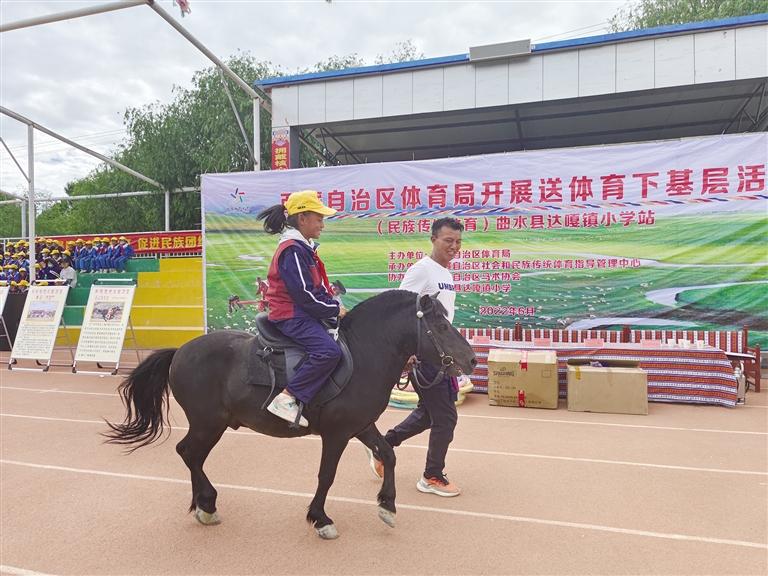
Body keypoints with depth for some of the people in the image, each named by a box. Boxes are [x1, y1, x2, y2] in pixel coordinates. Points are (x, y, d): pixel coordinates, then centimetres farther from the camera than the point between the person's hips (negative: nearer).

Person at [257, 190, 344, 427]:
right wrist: (335, 309, -11)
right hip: (292, 316, -11)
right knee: (329, 350, -29)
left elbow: (318, 288, 21)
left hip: (303, 314, 11)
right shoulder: (293, 249, -15)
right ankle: (288, 398, -23)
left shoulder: (304, 247, 18)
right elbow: (305, 294, -21)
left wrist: (333, 306, 7)